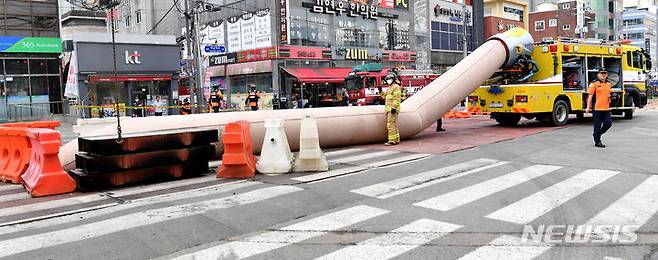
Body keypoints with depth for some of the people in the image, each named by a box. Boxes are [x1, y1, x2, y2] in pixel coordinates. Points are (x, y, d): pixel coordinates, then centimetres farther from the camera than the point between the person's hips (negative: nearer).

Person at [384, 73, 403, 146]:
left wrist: (394, 107, -24)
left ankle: (392, 140, -15)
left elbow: (397, 98, -17)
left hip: (393, 109, -10)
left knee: (391, 125, -13)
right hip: (388, 109, 10)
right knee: (393, 125, 13)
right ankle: (396, 139, 18)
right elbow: (385, 97, 28)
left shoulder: (396, 87, -8)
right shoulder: (389, 88, 22)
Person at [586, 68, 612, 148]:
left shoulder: (608, 84, 13)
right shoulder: (594, 83, -6)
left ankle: (597, 134, 26)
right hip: (597, 108, -6)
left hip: (606, 108, 6)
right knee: (597, 125, 0)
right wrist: (588, 107, -11)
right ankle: (597, 142, 9)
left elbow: (608, 95, 22)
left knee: (608, 123, 4)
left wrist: (608, 105, 22)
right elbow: (590, 95, -8)